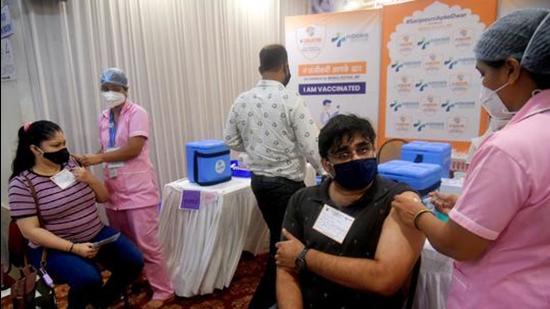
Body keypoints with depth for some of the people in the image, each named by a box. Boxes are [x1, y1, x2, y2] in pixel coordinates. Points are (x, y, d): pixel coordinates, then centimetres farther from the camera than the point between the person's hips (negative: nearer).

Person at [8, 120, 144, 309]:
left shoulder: (72, 165, 4)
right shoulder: (22, 184, -10)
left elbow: (103, 197, 10)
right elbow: (31, 230, -14)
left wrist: (90, 179, -11)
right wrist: (74, 248, -22)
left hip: (96, 234, 5)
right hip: (55, 247, -5)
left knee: (134, 261, -13)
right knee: (88, 279, -31)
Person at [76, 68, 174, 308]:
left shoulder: (136, 113, -8)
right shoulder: (103, 118, 12)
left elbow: (134, 149, -18)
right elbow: (107, 150, 18)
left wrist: (99, 158, -18)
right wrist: (88, 160, 1)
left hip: (139, 190, -6)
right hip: (114, 190, 7)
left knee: (147, 244, -2)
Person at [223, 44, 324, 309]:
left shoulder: (242, 100, -1)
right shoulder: (291, 101, -18)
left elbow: (231, 140, 6)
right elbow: (312, 148, -18)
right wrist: (325, 170, 0)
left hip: (258, 180, 7)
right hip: (287, 183, -6)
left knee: (277, 237, 24)